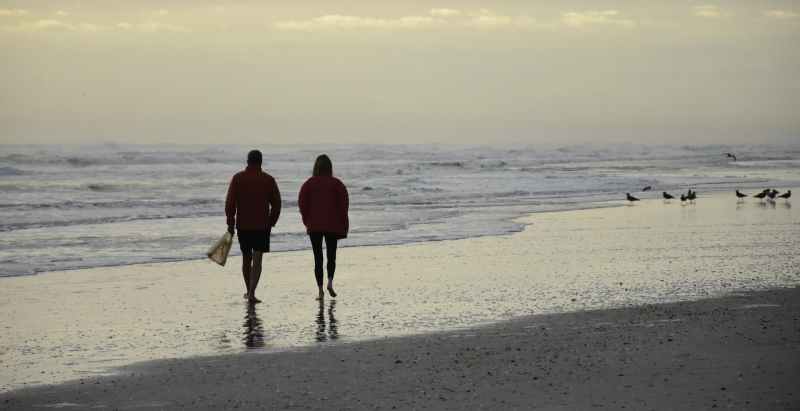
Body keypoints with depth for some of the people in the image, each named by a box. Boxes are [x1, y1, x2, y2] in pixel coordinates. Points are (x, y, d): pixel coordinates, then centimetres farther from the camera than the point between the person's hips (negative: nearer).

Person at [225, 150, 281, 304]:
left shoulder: (238, 178, -2)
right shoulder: (268, 180, -1)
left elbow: (230, 203, -6)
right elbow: (276, 204, 1)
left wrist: (230, 223, 0)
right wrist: (271, 223, 12)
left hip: (243, 225, 1)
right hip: (262, 226, -1)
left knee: (246, 258, 17)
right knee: (257, 260, -3)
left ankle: (248, 291, 30)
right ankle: (252, 293, -15)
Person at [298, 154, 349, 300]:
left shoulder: (309, 184, 1)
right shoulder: (336, 184, -1)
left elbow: (302, 203, -2)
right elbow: (344, 204, -5)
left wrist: (307, 221, 9)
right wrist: (343, 225, 2)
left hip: (314, 226, 0)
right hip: (332, 226, 0)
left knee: (318, 258, 4)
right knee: (331, 256, 13)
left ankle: (320, 290, -2)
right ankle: (330, 282, -8)